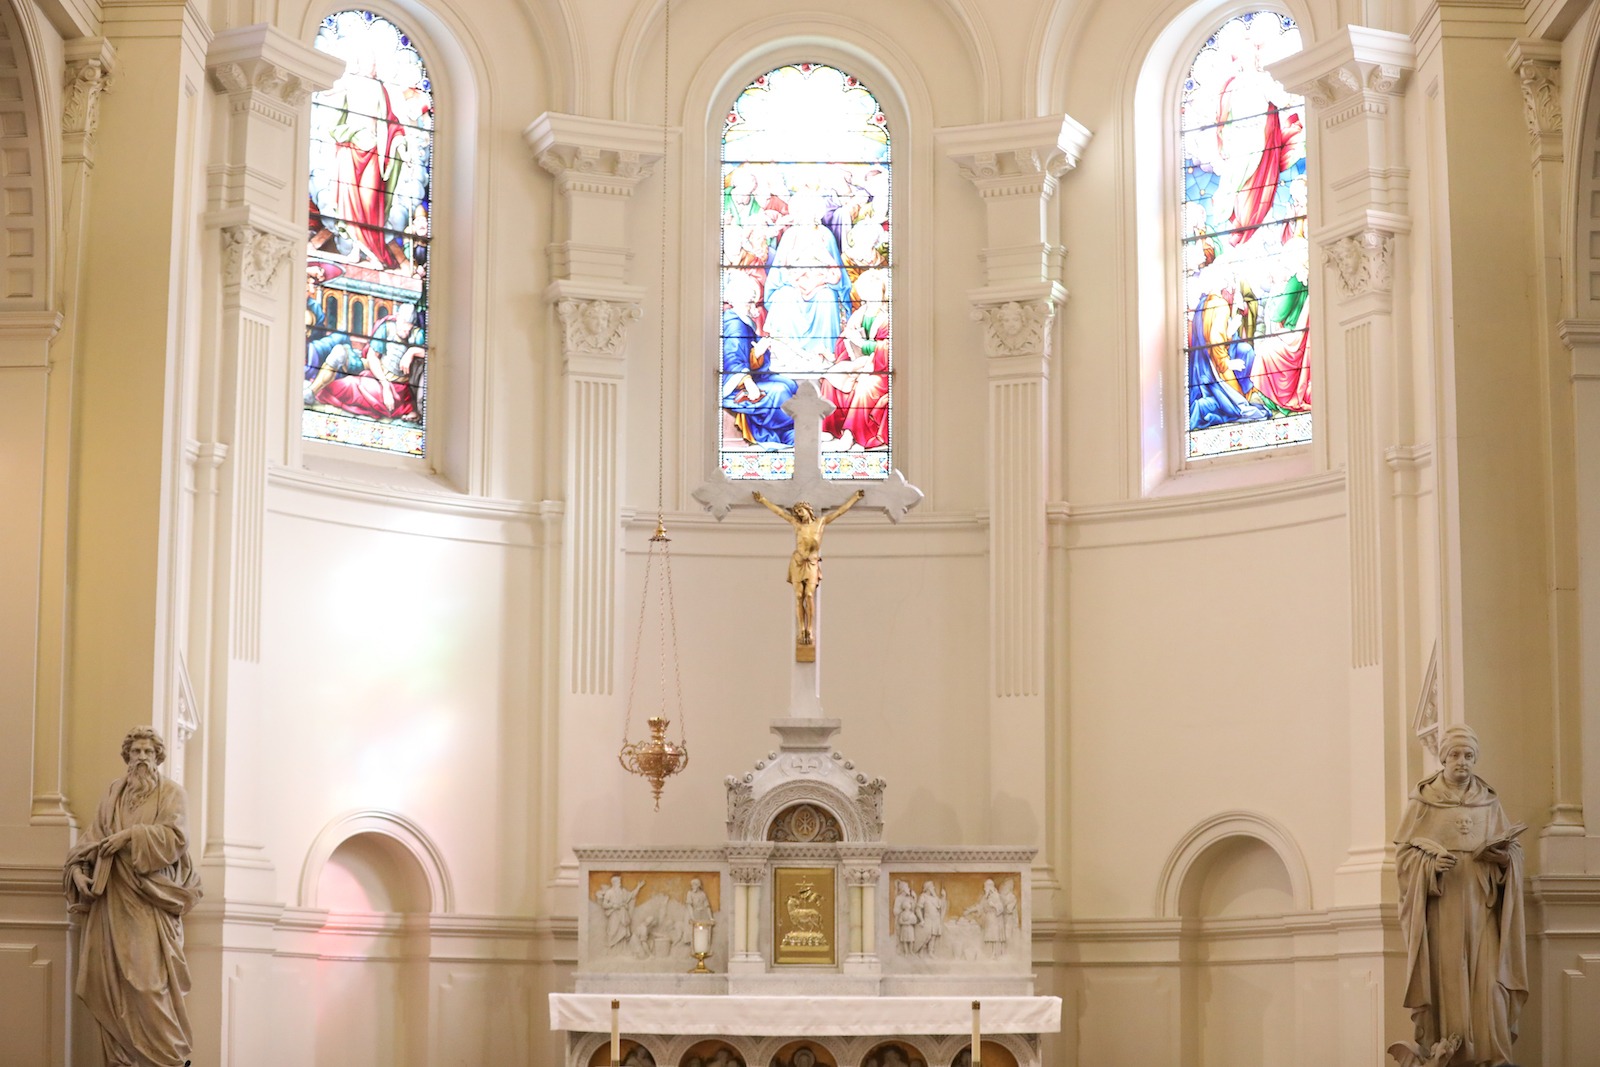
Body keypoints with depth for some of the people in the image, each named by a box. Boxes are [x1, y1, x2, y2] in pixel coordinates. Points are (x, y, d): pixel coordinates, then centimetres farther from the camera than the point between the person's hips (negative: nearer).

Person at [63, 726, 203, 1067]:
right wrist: (78, 868, -6)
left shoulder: (171, 793, 6)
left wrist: (130, 835, -15)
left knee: (146, 978, -13)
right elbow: (93, 837, 11)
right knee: (106, 978, -2)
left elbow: (176, 837, -8)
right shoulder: (113, 793, 18)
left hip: (149, 899, -4)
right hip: (111, 897, 4)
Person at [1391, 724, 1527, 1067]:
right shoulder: (1422, 801, 3)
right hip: (1441, 909, -2)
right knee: (1446, 980, -7)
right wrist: (1431, 863, -17)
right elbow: (1403, 851, 1)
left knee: (1486, 980, -7)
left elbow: (1513, 848, 12)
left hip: (1481, 909, 2)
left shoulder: (1489, 802, 11)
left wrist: (1504, 856, -10)